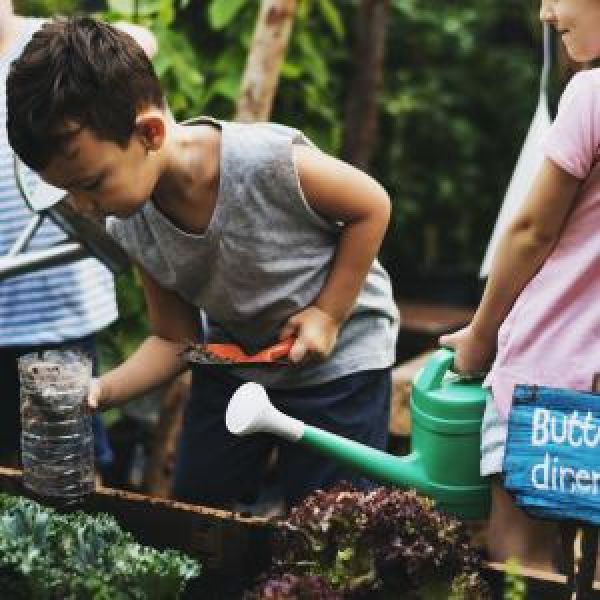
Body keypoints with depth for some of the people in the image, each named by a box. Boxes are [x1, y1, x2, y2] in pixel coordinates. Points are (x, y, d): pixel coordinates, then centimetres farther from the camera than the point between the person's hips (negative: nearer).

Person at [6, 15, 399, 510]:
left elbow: (372, 206, -16)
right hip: (234, 354, 5)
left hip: (339, 358, -5)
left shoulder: (270, 160, -34)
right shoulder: (131, 229, -15)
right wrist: (100, 391, -21)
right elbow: (176, 340, -4)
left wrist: (328, 313, -19)